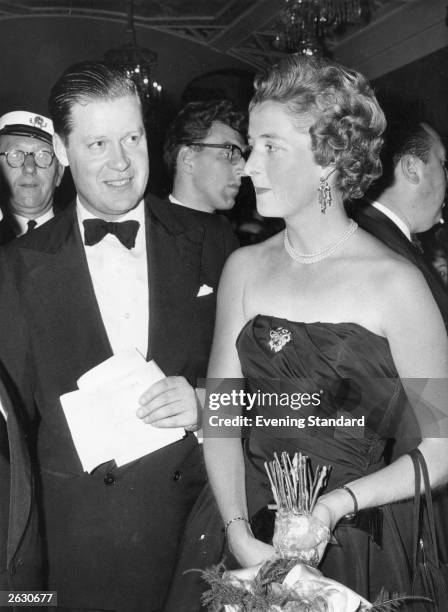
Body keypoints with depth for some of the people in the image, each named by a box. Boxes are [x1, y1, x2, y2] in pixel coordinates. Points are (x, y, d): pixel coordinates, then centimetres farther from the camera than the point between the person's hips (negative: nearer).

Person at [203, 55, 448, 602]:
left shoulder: (392, 283, -14)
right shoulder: (244, 268, -2)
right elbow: (220, 412, -3)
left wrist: (340, 501, -20)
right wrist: (239, 532, -14)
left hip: (349, 549, -3)